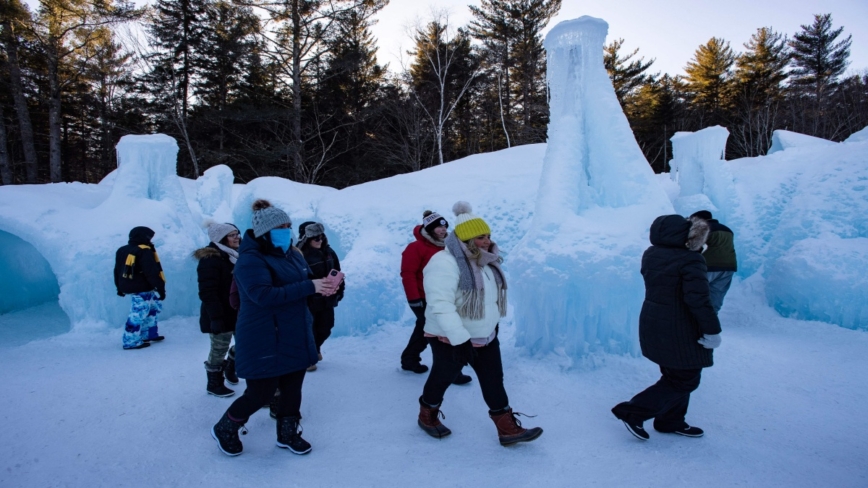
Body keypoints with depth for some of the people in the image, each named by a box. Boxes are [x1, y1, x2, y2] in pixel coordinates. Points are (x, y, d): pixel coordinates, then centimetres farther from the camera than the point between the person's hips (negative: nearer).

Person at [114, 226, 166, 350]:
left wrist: (120, 287, 29)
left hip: (129, 287, 10)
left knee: (153, 307, 20)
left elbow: (117, 270, 20)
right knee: (139, 313, -3)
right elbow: (152, 273, -20)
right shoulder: (145, 251, -15)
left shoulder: (122, 251, 13)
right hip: (142, 289, -10)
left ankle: (149, 334, 25)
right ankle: (131, 341, 2)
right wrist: (160, 288, -18)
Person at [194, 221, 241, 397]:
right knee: (219, 349, 3)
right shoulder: (210, 259, -17)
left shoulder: (236, 256, 11)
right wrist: (216, 317, -27)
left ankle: (230, 367, 39)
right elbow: (208, 292, -23)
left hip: (238, 312, 9)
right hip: (222, 315, -8)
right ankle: (214, 384, 20)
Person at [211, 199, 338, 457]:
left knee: (292, 388, 15)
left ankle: (288, 433, 36)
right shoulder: (250, 260, -18)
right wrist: (310, 286, -32)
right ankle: (225, 429, 30)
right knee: (261, 393, 3)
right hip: (264, 341, -7)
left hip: (295, 337, 7)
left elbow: (301, 283, 12)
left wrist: (322, 286, -12)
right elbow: (264, 295, -31)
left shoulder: (291, 253, 7)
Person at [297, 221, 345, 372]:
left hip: (327, 299, 6)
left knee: (325, 328, 18)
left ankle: (315, 349, 44)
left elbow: (337, 272, 11)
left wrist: (339, 290, 10)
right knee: (310, 330, 6)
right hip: (310, 301, -6)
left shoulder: (328, 252, 3)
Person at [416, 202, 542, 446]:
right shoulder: (445, 263, -27)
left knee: (494, 380, 8)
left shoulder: (485, 261, 3)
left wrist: (493, 323, 17)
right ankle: (427, 415, 38)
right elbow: (441, 305, -33)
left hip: (486, 335, 8)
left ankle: (507, 428, 17)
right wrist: (460, 339, -35)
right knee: (443, 377, 13)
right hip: (450, 338, -7)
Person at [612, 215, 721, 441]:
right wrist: (712, 330, -15)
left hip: (652, 324, 8)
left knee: (675, 375, 23)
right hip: (678, 331, -8)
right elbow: (698, 299, -24)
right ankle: (633, 412, 4)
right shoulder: (691, 260, -21)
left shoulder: (650, 254, 2)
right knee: (686, 380, 7)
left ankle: (671, 421, 35)